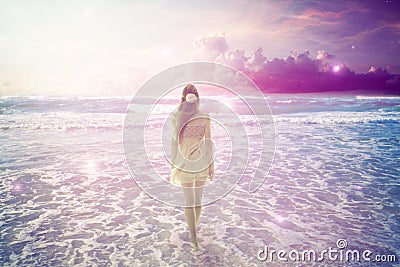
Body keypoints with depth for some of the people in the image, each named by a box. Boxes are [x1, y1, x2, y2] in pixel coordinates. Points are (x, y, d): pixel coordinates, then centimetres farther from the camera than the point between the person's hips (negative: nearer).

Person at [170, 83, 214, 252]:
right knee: (198, 200, 17)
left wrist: (173, 164, 7)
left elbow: (174, 142, -3)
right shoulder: (204, 117, -6)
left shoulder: (176, 117, -6)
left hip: (184, 164, -1)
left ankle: (194, 239, 3)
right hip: (202, 164, 1)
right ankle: (194, 230, 36)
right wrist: (211, 166, 3)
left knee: (189, 202, 6)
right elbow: (208, 143, -4)